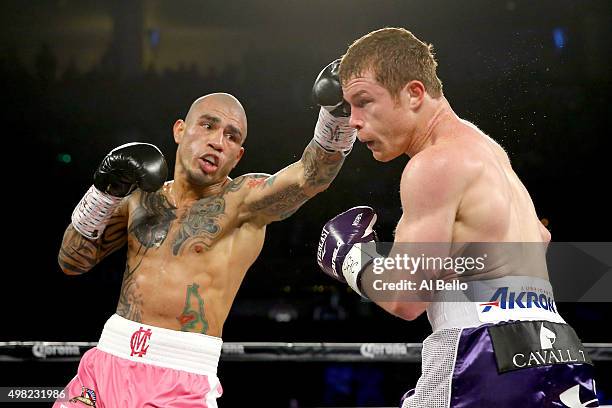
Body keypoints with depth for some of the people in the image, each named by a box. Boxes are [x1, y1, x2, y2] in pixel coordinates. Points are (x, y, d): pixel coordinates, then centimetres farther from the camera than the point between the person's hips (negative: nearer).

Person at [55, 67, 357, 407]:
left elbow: (312, 174, -19)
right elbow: (72, 261, 13)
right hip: (109, 358, 4)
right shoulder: (141, 197, 12)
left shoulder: (243, 200, -2)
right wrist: (103, 193, 0)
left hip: (184, 380, -4)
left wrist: (337, 112, -37)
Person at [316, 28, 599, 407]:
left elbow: (404, 297, -13)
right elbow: (540, 236, 41)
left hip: (490, 359, -9)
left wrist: (350, 257, 4)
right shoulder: (488, 151, 23)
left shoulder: (437, 163, -8)